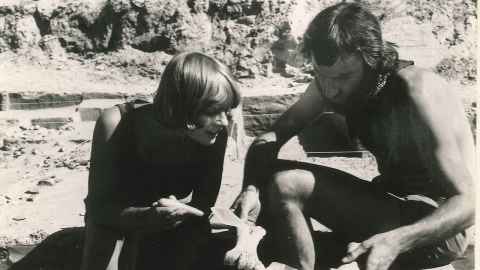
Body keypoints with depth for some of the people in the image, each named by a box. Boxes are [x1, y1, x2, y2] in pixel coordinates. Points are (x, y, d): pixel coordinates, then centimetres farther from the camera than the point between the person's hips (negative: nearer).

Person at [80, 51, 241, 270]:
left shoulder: (216, 134, -27)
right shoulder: (117, 124, -32)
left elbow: (204, 206, -16)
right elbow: (98, 208, -28)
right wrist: (149, 216, -45)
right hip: (117, 220, -2)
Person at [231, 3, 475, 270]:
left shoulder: (417, 94, -27)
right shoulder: (332, 80, -8)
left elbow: (467, 204, -28)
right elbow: (271, 136, -6)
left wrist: (395, 241, -45)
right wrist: (252, 187, -26)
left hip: (439, 223, -5)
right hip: (390, 201, 6)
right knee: (281, 182, -16)